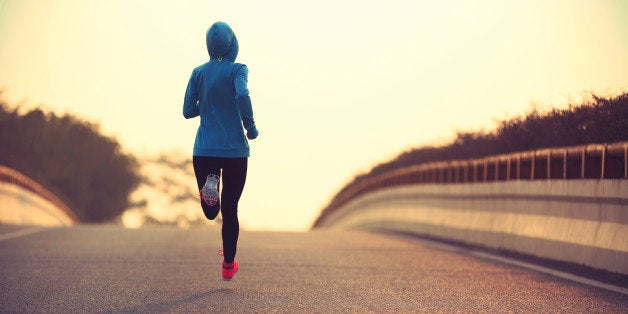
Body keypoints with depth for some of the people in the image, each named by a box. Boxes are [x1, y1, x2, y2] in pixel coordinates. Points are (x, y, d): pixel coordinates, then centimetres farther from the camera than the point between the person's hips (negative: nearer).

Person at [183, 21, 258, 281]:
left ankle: (210, 182, -24)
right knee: (230, 210, 13)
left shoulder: (199, 73, 5)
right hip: (235, 150, -2)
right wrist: (250, 126, -11)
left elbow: (188, 111, 6)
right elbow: (242, 95, -25)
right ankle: (228, 265, 18)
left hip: (204, 150, 2)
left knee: (211, 212, 9)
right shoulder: (237, 70, -6)